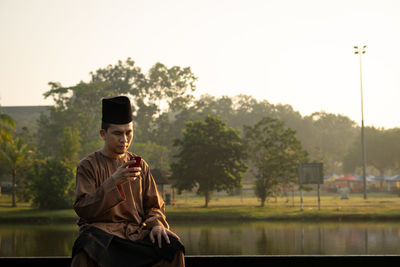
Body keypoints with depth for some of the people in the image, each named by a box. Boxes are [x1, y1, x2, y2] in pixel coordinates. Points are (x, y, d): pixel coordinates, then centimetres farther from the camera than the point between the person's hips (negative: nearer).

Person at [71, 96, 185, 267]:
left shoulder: (140, 165, 16)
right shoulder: (88, 166, 4)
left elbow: (154, 205, 17)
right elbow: (82, 209, -8)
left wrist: (156, 224, -7)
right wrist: (114, 181, -19)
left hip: (137, 231, 4)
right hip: (101, 229, -3)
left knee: (173, 247, -26)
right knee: (85, 251, -39)